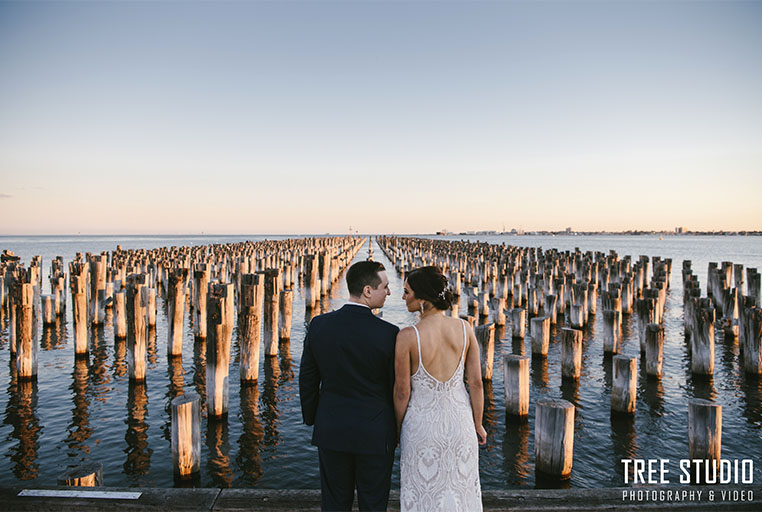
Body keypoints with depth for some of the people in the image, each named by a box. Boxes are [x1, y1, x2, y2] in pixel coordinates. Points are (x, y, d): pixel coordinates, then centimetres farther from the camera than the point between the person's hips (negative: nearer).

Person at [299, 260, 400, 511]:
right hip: (375, 434, -3)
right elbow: (397, 387, -9)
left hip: (330, 431, 3)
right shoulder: (388, 333, -18)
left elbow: (308, 379, 1)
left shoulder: (319, 325, -8)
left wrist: (312, 419, 15)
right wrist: (397, 431, 7)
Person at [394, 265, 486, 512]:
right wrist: (478, 424, 9)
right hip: (460, 419, 4)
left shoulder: (407, 336, -22)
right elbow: (476, 383, -5)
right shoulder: (465, 329, -11)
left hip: (422, 423, -3)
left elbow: (402, 392, -14)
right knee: (460, 485, 23)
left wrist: (398, 428, 4)